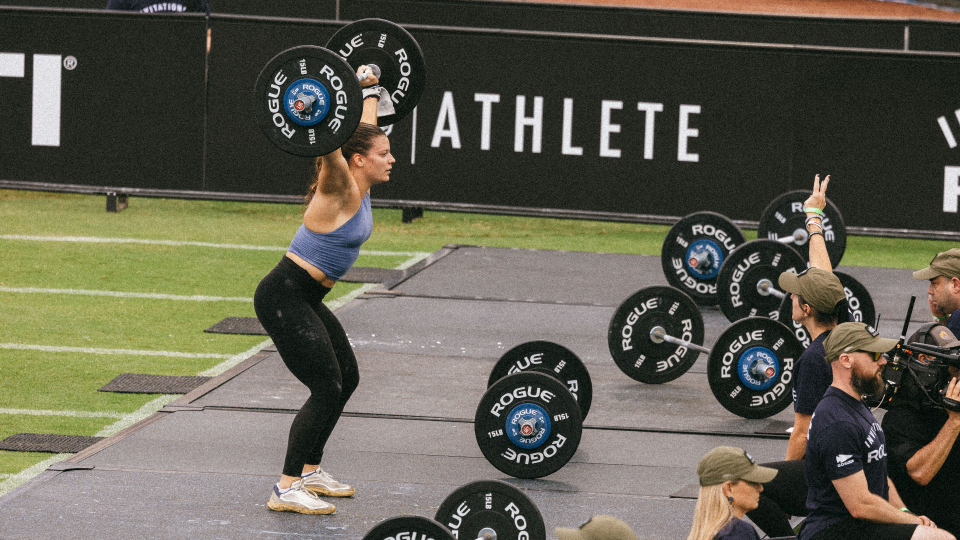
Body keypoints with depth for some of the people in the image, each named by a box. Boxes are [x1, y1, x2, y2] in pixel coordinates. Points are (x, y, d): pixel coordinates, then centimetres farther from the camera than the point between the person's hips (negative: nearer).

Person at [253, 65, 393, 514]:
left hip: (307, 299, 10)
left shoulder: (360, 188, 6)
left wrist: (370, 90, 29)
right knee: (326, 387, -13)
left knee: (346, 377, 16)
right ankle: (287, 489, -11)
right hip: (283, 297, -10)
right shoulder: (339, 191, -17)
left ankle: (309, 471, 25)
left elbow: (363, 129, 21)